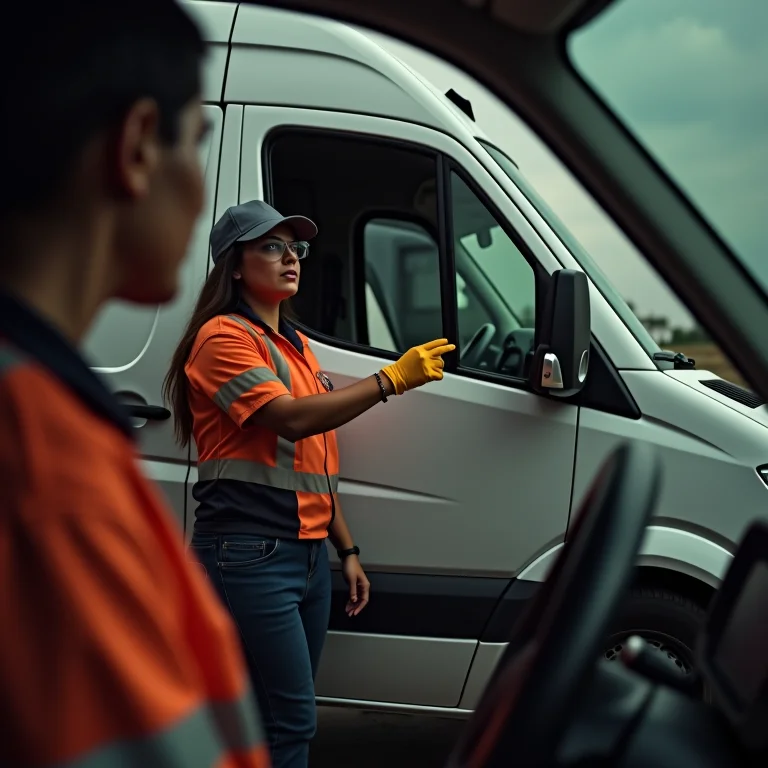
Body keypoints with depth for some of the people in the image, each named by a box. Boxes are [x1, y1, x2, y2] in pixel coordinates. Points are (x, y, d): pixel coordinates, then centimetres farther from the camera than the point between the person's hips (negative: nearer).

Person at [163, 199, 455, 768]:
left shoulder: (298, 347, 21)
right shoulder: (224, 337, -7)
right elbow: (292, 419, -21)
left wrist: (347, 550, 19)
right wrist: (392, 379, -20)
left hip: (309, 552, 9)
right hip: (251, 553, -9)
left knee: (289, 718, 12)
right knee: (293, 722, -10)